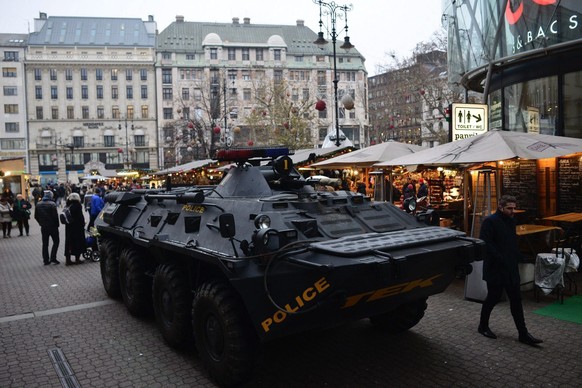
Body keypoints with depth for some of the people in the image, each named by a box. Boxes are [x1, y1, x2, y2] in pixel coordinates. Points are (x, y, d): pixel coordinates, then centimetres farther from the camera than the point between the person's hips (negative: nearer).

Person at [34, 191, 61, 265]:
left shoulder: (38, 205, 6)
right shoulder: (52, 204, -14)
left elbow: (36, 216, 10)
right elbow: (55, 216, -16)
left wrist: (41, 223, 16)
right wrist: (57, 225, -4)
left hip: (43, 227, 6)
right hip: (52, 226, -6)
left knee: (45, 243, 10)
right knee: (56, 241, 5)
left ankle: (46, 260, 12)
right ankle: (53, 257, -4)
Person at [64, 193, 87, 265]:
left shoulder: (67, 206, 4)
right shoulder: (77, 206, -14)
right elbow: (81, 216, -15)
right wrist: (83, 224, -3)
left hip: (68, 226, 6)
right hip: (77, 227, -6)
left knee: (69, 241, 10)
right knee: (78, 241, 5)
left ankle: (68, 259, 15)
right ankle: (77, 259, 11)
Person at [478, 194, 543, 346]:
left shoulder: (511, 221, 11)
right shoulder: (490, 221, -13)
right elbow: (485, 244, -20)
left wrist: (516, 257, 7)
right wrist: (500, 259, -21)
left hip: (511, 268, 7)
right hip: (495, 269, -7)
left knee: (516, 300, 7)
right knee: (493, 298, 4)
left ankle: (523, 334, 13)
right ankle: (483, 326, 23)